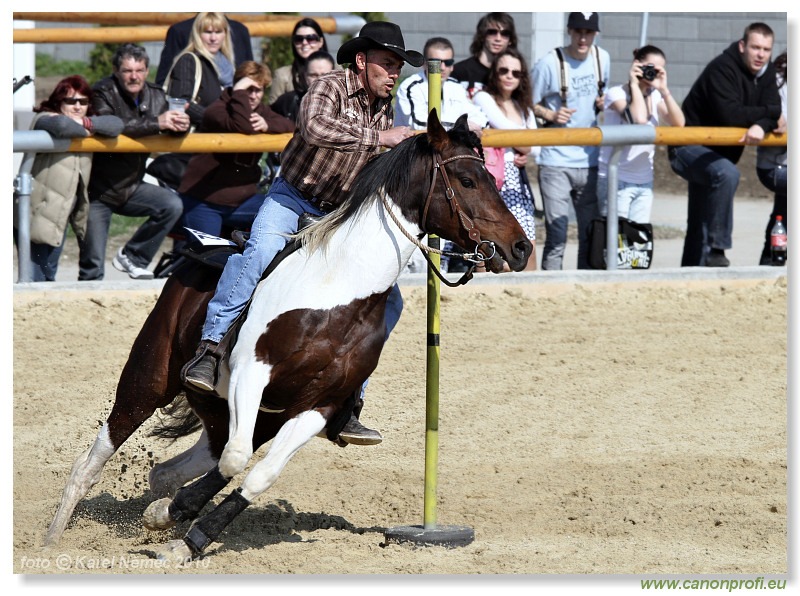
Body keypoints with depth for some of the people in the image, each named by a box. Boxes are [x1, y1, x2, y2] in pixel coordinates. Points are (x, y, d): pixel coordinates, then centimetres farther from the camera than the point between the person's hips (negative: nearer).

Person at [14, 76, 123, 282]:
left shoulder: (87, 121, 11)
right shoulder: (44, 119, -12)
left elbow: (116, 125, -3)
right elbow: (62, 125, -35)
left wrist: (86, 123, -15)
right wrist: (85, 131, -15)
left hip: (61, 216, 8)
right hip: (37, 215, -8)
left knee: (49, 275, 17)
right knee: (35, 278, -10)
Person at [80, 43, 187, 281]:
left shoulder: (155, 96, 3)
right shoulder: (103, 93, -17)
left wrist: (180, 125, -26)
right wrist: (156, 123, -38)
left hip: (131, 188, 6)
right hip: (98, 190, -6)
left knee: (172, 205, -15)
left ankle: (132, 257, 0)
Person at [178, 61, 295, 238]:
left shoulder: (261, 111, 13)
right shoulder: (216, 111, -13)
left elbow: (290, 127, 0)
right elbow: (243, 127, -32)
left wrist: (267, 125, -19)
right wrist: (240, 92, -24)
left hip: (242, 200, 7)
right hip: (202, 202, -7)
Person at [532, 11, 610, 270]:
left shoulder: (602, 58, 4)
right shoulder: (550, 63, -11)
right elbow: (530, 105, -4)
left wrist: (603, 103, -1)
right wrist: (551, 115, -22)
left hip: (589, 160, 5)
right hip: (556, 162, -5)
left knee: (591, 234, 12)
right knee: (557, 235, -8)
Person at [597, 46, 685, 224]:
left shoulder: (655, 96, 8)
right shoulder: (616, 94, -10)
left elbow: (678, 123, -5)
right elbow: (639, 119, -27)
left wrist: (663, 89, -9)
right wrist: (634, 84, -16)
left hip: (644, 181, 6)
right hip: (617, 180, -6)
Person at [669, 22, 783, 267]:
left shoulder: (766, 73, 4)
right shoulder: (722, 69, -22)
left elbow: (774, 113, -5)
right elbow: (729, 114, -31)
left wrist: (761, 126, -29)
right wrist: (770, 114, -19)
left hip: (720, 152, 9)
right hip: (690, 148, -9)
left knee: (700, 224, 13)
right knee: (726, 174, -36)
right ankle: (716, 249, -33)